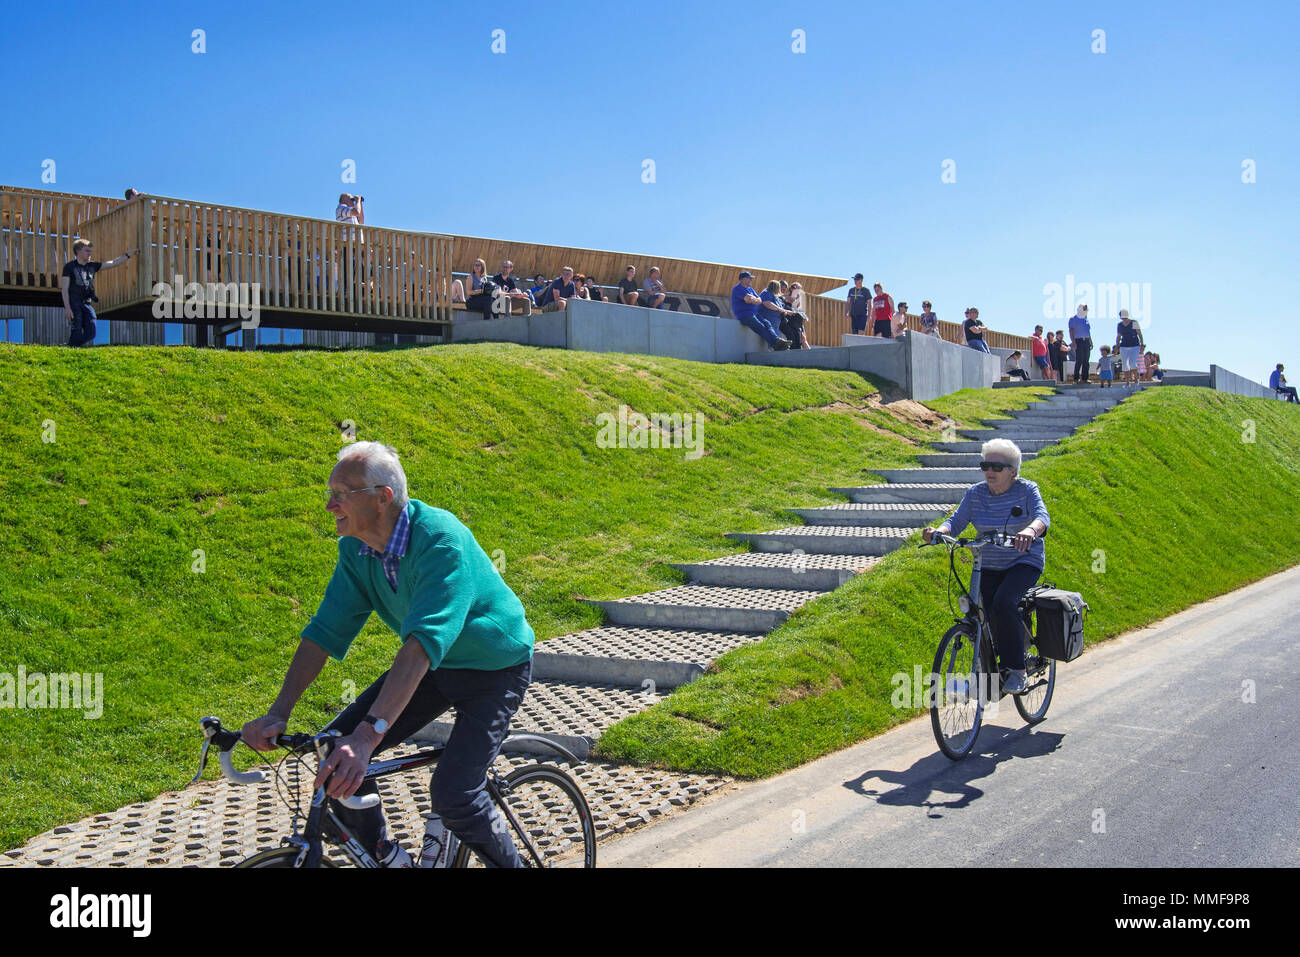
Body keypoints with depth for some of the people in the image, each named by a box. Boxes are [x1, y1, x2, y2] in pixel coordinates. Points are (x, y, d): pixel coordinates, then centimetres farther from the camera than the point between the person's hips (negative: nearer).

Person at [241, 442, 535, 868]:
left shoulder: (442, 539, -33)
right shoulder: (356, 548, -10)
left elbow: (423, 642, -42)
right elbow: (325, 629, -9)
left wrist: (368, 735, -49)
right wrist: (277, 713, -20)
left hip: (494, 667, -7)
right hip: (434, 666, 7)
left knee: (453, 794, -20)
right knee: (335, 754, -4)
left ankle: (509, 864, 8)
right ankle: (385, 855, 17)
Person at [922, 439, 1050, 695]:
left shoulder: (1026, 490, -11)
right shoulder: (976, 493, -1)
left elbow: (1042, 516, -27)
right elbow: (956, 521, -4)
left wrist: (1030, 530, -51)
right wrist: (938, 531, -28)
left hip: (1025, 561, -4)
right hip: (989, 566, 4)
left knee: (1003, 602, -29)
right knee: (990, 615, -10)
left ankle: (1017, 670, -17)